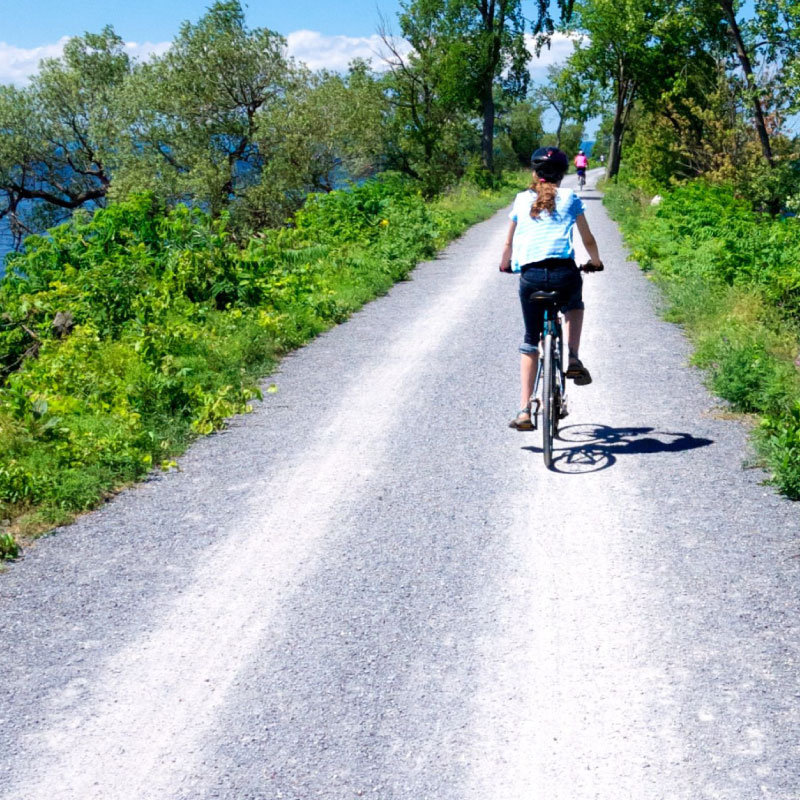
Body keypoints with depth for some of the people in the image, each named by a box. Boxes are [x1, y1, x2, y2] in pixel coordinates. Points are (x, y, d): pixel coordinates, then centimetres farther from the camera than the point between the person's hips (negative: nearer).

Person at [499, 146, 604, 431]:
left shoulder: (522, 200, 15)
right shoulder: (569, 197, 12)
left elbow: (509, 243, 22)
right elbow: (588, 240, 18)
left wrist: (505, 264, 43)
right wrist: (596, 262, 38)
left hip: (530, 276, 1)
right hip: (563, 273, -1)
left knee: (530, 341, 13)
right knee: (574, 307, 35)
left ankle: (524, 410, 7)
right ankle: (573, 359, 14)